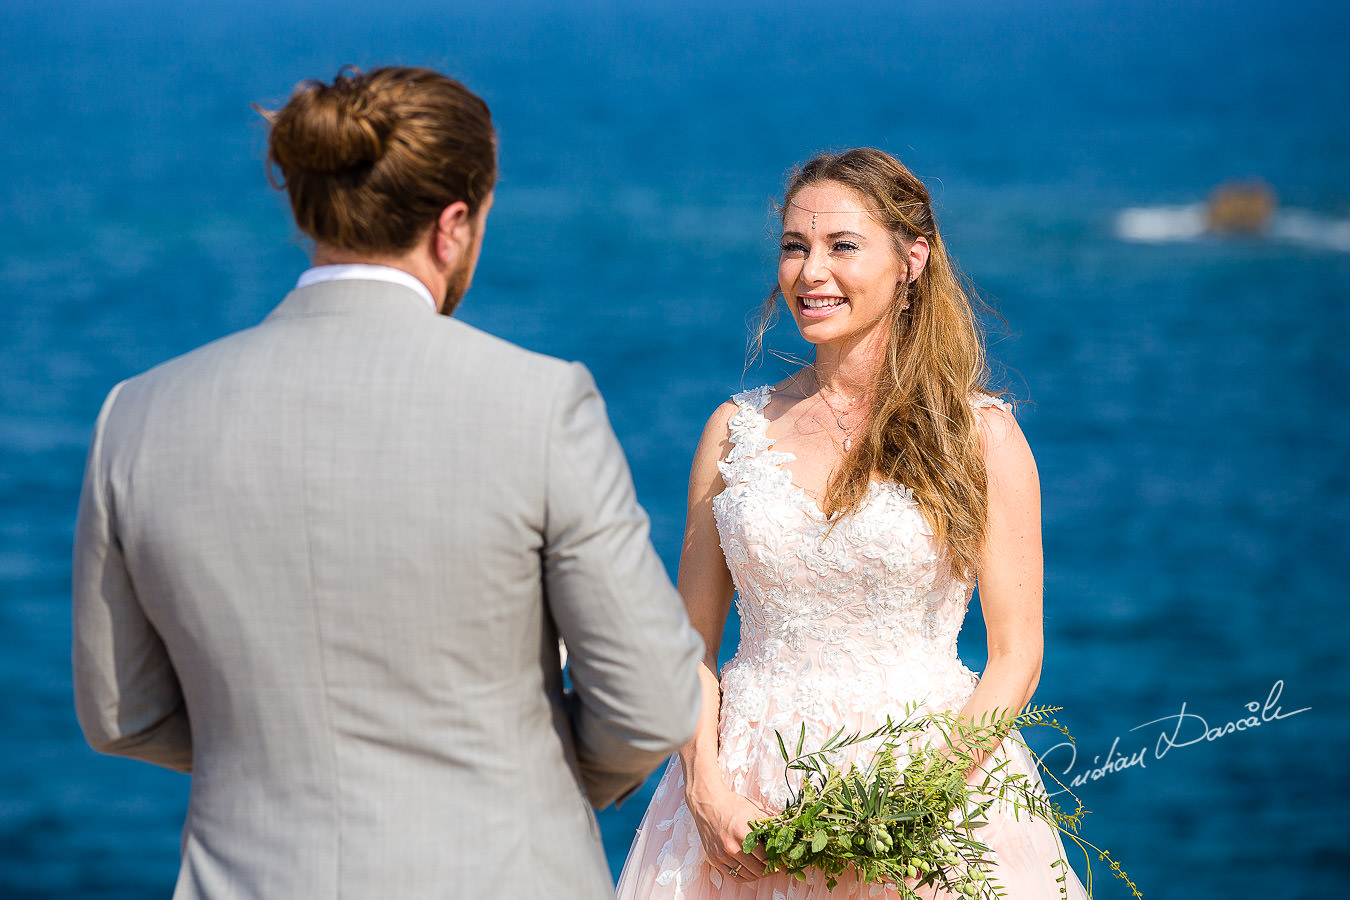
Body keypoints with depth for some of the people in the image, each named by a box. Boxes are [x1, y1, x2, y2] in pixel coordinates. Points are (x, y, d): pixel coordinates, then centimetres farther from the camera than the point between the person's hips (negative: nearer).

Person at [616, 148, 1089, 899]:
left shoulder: (981, 435, -2)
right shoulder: (738, 429, 5)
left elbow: (1016, 658, -3)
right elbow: (690, 639, 6)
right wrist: (707, 791, -9)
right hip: (749, 808, 2)